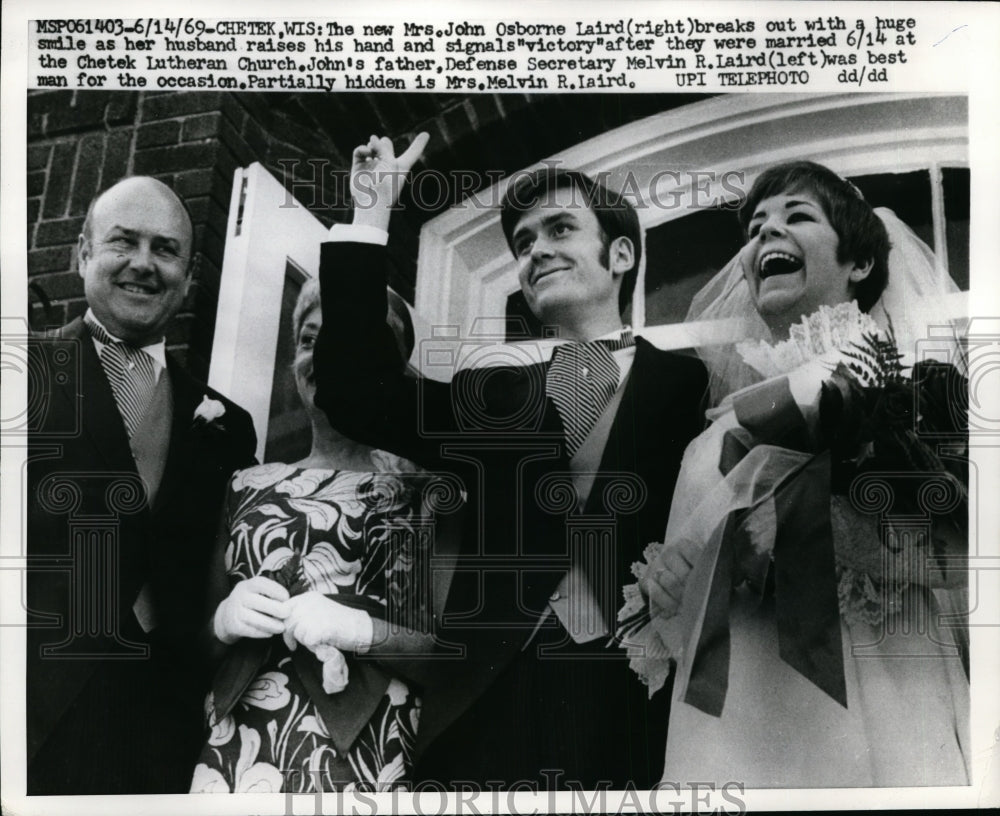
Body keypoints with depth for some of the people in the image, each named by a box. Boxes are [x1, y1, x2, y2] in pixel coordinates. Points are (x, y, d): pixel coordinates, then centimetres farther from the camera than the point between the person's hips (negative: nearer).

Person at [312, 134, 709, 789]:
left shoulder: (694, 388, 3)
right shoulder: (497, 397, 13)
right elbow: (358, 392, 4)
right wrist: (371, 217, 4)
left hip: (640, 702, -2)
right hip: (494, 696, 3)